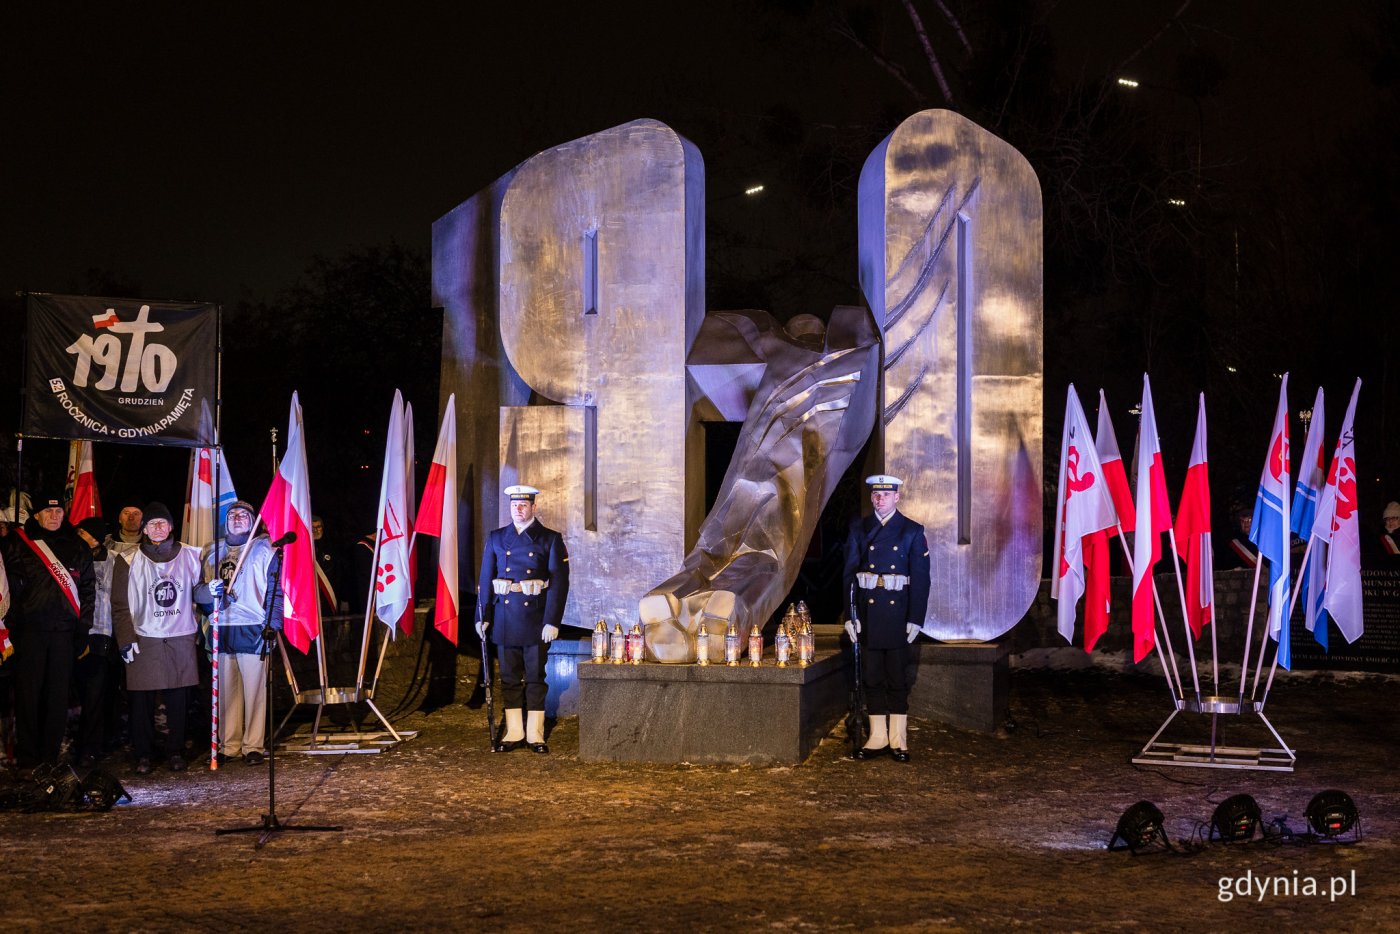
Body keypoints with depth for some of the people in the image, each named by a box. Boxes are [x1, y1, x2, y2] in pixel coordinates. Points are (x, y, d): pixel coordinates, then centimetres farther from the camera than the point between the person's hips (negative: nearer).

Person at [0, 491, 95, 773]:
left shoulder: (76, 547, 12)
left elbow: (87, 588, 13)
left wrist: (83, 628, 6)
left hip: (64, 631, 2)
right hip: (30, 630, -2)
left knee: (58, 694, 3)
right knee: (28, 694, -2)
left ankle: (51, 755, 10)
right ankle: (27, 758, 4)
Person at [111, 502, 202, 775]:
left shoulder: (189, 556, 8)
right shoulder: (130, 561, 4)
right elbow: (120, 605, 3)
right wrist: (126, 639, -3)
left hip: (181, 639, 1)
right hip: (144, 639, -1)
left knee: (179, 700, 2)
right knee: (142, 701, -1)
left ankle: (176, 752, 12)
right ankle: (143, 755, 9)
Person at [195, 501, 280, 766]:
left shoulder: (263, 548, 5)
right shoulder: (210, 551, 17)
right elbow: (197, 591, 16)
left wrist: (272, 624, -8)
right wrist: (210, 590, -7)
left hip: (253, 630, -4)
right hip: (221, 630, 4)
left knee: (254, 690, -5)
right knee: (226, 691, 4)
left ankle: (253, 746, 0)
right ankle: (228, 745, 11)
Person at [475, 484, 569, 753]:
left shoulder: (550, 539, 0)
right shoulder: (496, 539, 9)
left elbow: (559, 582, -4)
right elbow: (486, 579, 9)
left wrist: (552, 621, -11)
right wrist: (482, 617, 2)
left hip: (536, 618, -2)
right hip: (505, 617, 2)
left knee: (536, 677, 2)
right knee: (509, 677, 7)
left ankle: (535, 734, 9)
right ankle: (513, 732, 15)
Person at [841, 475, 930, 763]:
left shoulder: (912, 531, 3)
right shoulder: (858, 529, 8)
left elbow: (921, 578, 1)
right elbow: (849, 574, 5)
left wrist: (916, 618, -6)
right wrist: (850, 615, -2)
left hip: (898, 610, -2)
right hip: (867, 610, 2)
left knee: (898, 678, 2)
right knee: (871, 676, 5)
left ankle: (898, 739, 8)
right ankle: (877, 737, 12)